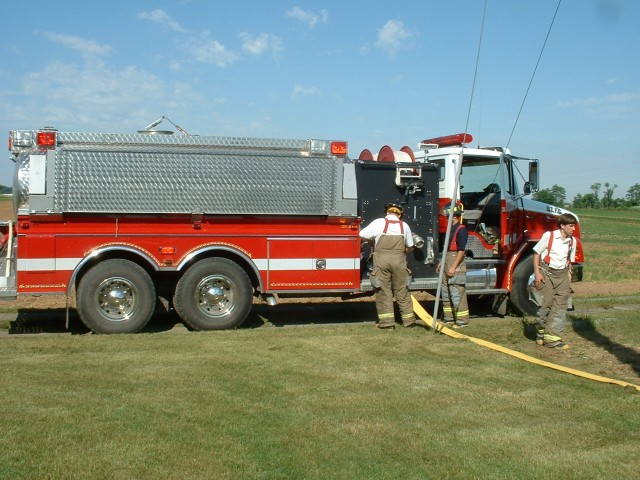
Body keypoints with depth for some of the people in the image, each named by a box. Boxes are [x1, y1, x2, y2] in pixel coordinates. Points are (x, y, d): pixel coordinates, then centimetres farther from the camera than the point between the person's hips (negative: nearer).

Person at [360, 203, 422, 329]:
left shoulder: (379, 222, 1)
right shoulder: (404, 226, 9)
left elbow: (362, 235, 1)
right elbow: (410, 247, 17)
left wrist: (372, 240, 19)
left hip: (381, 260, -2)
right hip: (399, 261, 2)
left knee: (383, 291, 3)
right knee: (402, 291, 9)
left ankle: (386, 320, 1)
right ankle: (409, 319, 14)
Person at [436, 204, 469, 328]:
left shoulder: (461, 230, -13)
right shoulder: (450, 229, 16)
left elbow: (461, 250, -18)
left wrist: (453, 267, -21)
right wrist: (441, 263, 21)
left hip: (456, 266, -10)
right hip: (447, 266, 10)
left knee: (457, 295, -7)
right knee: (446, 295, 13)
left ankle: (462, 321, -2)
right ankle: (449, 319, 20)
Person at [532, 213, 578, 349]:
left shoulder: (572, 241, 9)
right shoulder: (549, 236, -6)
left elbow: (570, 260, 18)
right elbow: (536, 253, -2)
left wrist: (569, 277, 12)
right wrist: (537, 273, -8)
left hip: (562, 274, 5)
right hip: (547, 272, -5)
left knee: (561, 305, -3)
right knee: (547, 303, -5)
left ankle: (552, 337, -3)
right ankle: (542, 331, 18)